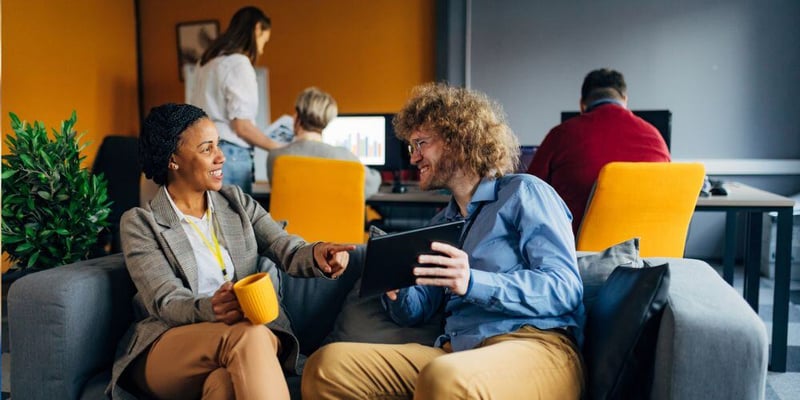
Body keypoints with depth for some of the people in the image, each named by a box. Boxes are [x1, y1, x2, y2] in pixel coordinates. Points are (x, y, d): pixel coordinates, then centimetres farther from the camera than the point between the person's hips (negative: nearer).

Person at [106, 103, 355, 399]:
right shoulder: (140, 223, 3)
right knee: (246, 335, -35)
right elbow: (165, 303, -9)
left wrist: (317, 254, -21)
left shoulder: (236, 202, 15)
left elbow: (288, 250, 5)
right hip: (167, 347, -2)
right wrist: (209, 309, -32)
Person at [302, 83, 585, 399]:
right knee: (327, 365, -11)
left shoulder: (522, 192, 4)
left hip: (535, 344, -6)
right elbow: (416, 312, 22)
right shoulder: (441, 223, 25)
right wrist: (396, 293, -2)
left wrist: (473, 283, -21)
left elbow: (565, 289, -9)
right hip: (455, 350, 7)